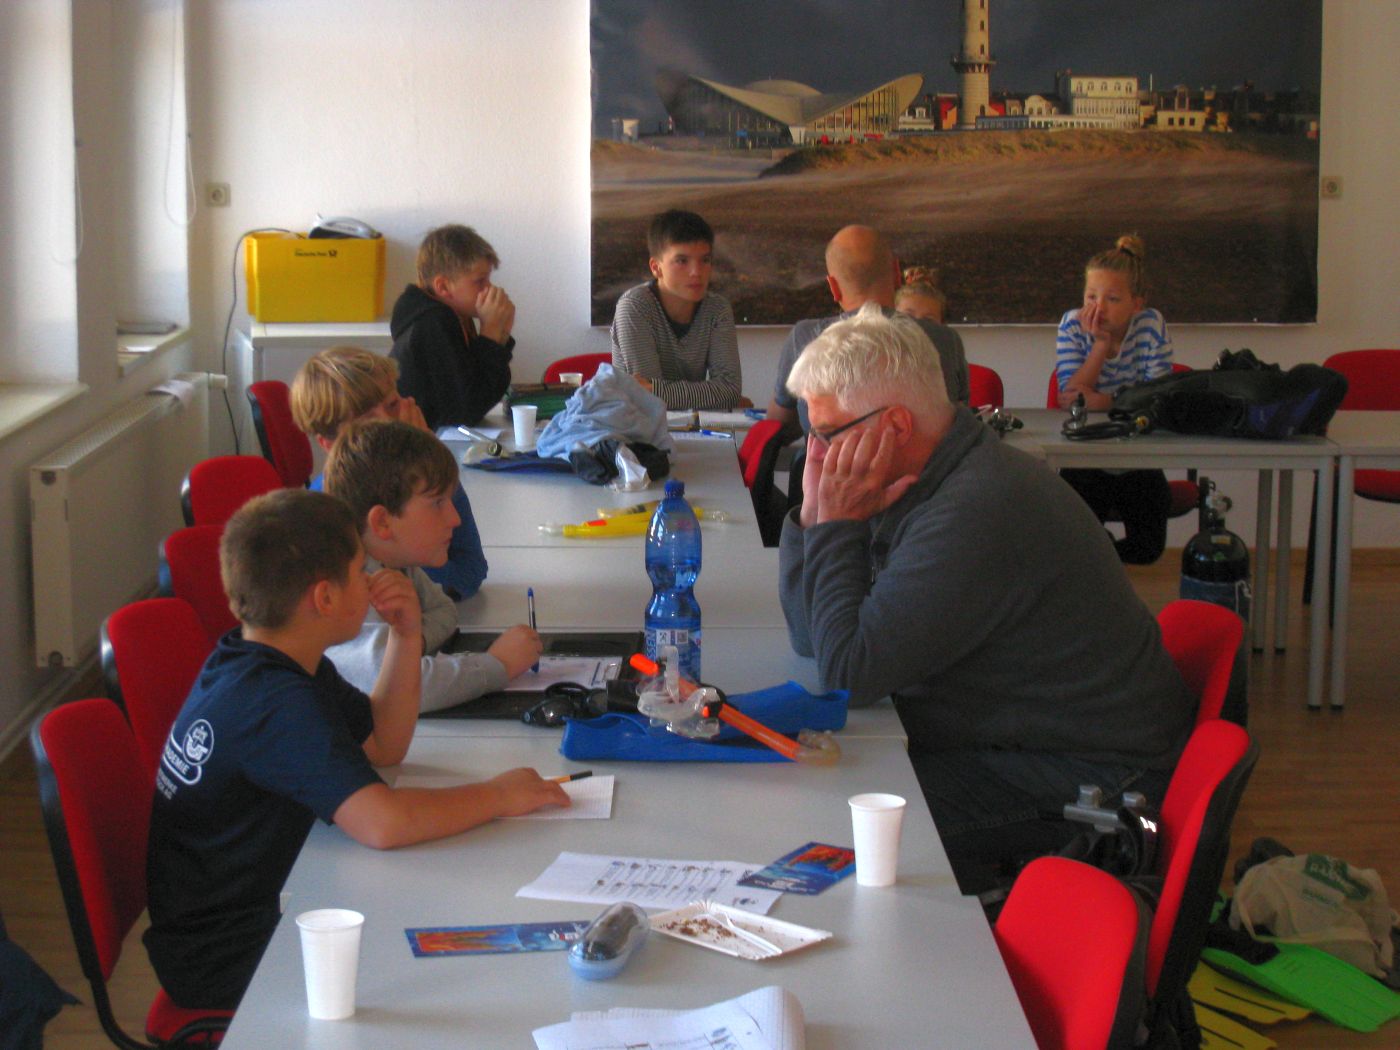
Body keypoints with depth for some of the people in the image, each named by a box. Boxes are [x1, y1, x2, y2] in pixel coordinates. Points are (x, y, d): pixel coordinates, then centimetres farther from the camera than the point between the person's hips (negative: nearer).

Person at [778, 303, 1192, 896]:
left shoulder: (975, 514, -26)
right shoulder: (934, 483, 7)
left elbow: (848, 672, -25)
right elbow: (811, 638, 11)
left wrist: (836, 526, -15)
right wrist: (816, 515, -3)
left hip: (1086, 780, -10)